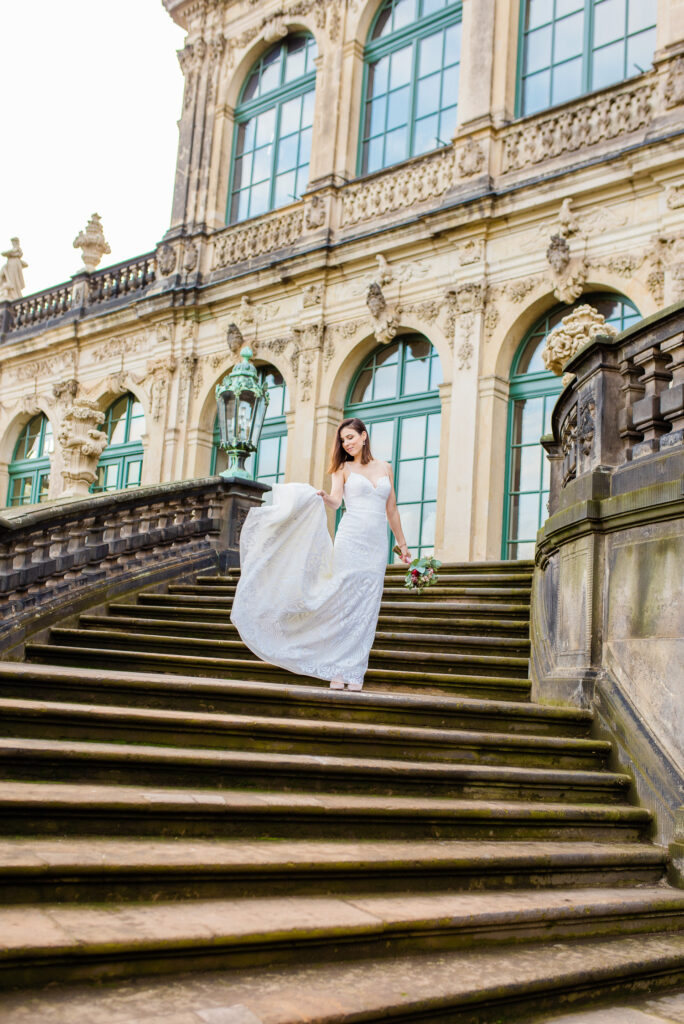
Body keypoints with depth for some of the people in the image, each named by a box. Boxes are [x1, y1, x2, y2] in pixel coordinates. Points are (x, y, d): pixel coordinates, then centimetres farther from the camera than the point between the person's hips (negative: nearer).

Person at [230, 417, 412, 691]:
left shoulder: (385, 468, 17)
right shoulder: (343, 468, 9)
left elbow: (391, 509, 21)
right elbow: (336, 500, -8)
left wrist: (402, 544, 21)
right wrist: (324, 498, -30)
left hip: (377, 545, 2)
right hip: (351, 539, -2)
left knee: (366, 609, -3)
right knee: (345, 602, -7)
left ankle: (354, 673, -2)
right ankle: (338, 671, -5)